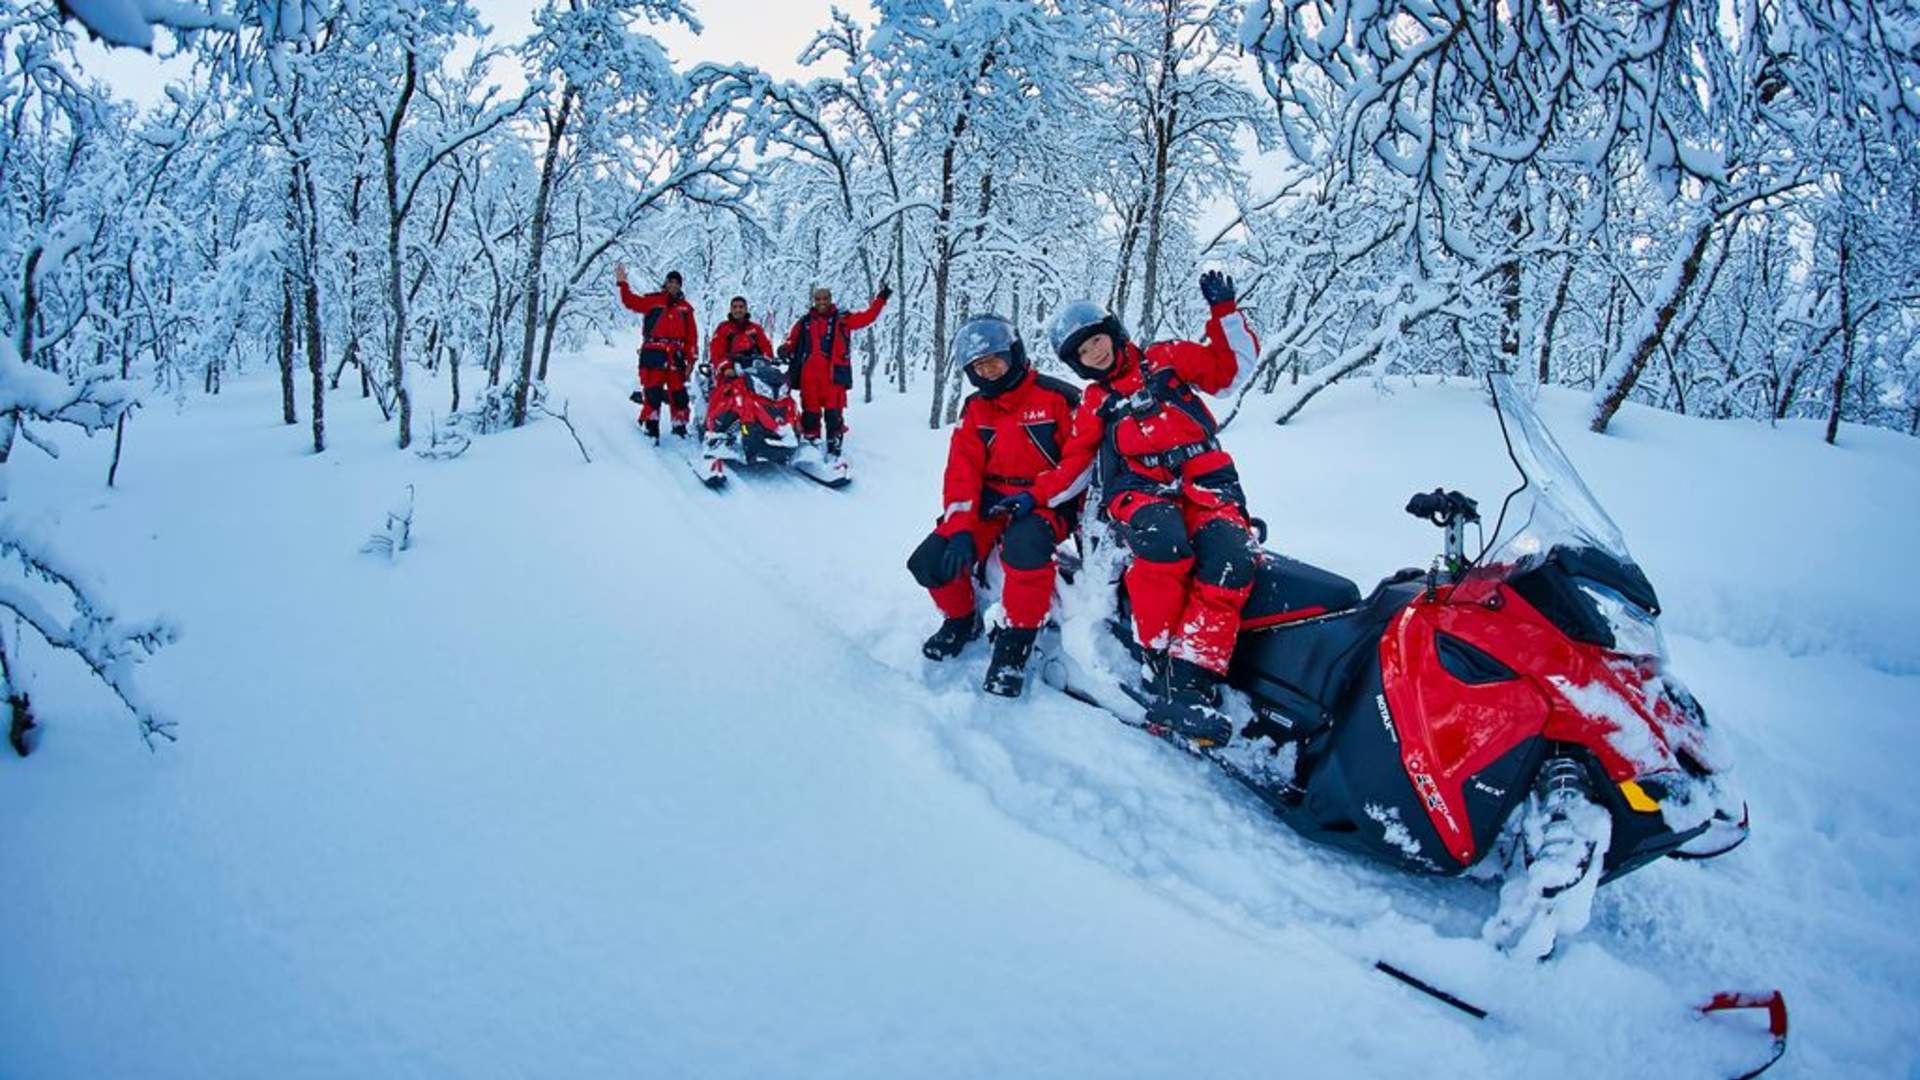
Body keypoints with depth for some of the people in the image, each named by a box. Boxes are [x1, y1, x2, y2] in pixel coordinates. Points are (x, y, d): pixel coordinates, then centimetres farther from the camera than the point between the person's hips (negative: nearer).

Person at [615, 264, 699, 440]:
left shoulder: (685, 307, 14)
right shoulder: (652, 300, 7)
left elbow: (692, 335, 11)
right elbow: (631, 301, -3)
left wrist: (691, 359, 5)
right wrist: (623, 284, -17)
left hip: (676, 356, 3)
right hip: (653, 353, -2)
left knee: (678, 393, 3)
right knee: (653, 392, -7)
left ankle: (680, 427, 13)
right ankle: (651, 426, -2)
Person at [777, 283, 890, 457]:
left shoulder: (842, 319, 10)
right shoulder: (804, 322, 16)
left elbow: (867, 317, 7)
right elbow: (792, 341, 14)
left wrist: (880, 299, 3)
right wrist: (785, 350, -7)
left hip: (833, 374, -2)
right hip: (809, 375, 2)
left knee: (833, 414, -5)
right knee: (810, 412, 7)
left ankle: (834, 449, -1)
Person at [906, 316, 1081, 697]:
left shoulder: (1056, 398, -5)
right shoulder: (975, 410, 9)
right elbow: (962, 472, 0)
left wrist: (1037, 497, -17)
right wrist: (961, 529, -14)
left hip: (1044, 504, -5)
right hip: (989, 503, 5)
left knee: (1025, 547, -39)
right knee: (931, 560, -14)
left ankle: (1014, 644, -20)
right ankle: (962, 621, 16)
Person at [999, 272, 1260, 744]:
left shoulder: (1168, 359, 19)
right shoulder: (1094, 405, 23)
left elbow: (1234, 367, 18)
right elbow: (1074, 465, 20)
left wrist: (1224, 311, 8)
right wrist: (1035, 496, 6)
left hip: (1208, 487, 0)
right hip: (1142, 490, 0)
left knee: (1231, 558, -33)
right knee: (1164, 539, -39)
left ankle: (1190, 684, -40)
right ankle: (1162, 663, -36)